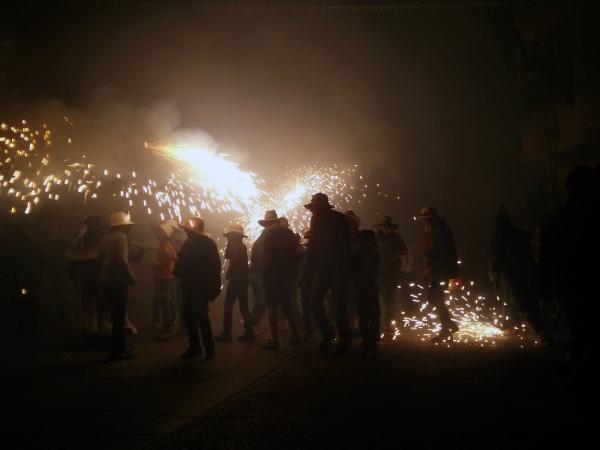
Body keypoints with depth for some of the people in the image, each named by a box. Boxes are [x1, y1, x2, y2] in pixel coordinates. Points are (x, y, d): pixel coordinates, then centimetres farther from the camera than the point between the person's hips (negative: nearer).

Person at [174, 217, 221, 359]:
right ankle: (194, 347, 22)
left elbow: (215, 265, -11)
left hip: (201, 287, -7)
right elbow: (181, 261, 17)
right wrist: (178, 271, -4)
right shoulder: (188, 243, 9)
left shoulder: (208, 244, -8)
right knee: (189, 316, 10)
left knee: (201, 316, -11)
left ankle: (209, 348, 0)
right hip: (188, 286, 7)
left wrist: (213, 287, -16)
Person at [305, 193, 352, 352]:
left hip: (337, 269, -5)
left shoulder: (339, 219, -9)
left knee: (339, 304, -1)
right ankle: (326, 333, 20)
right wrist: (311, 264, 3)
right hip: (321, 268, 5)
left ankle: (345, 339, 14)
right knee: (316, 300, 0)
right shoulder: (316, 219, 4)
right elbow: (313, 243, 10)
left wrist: (345, 269, -15)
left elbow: (347, 244, -11)